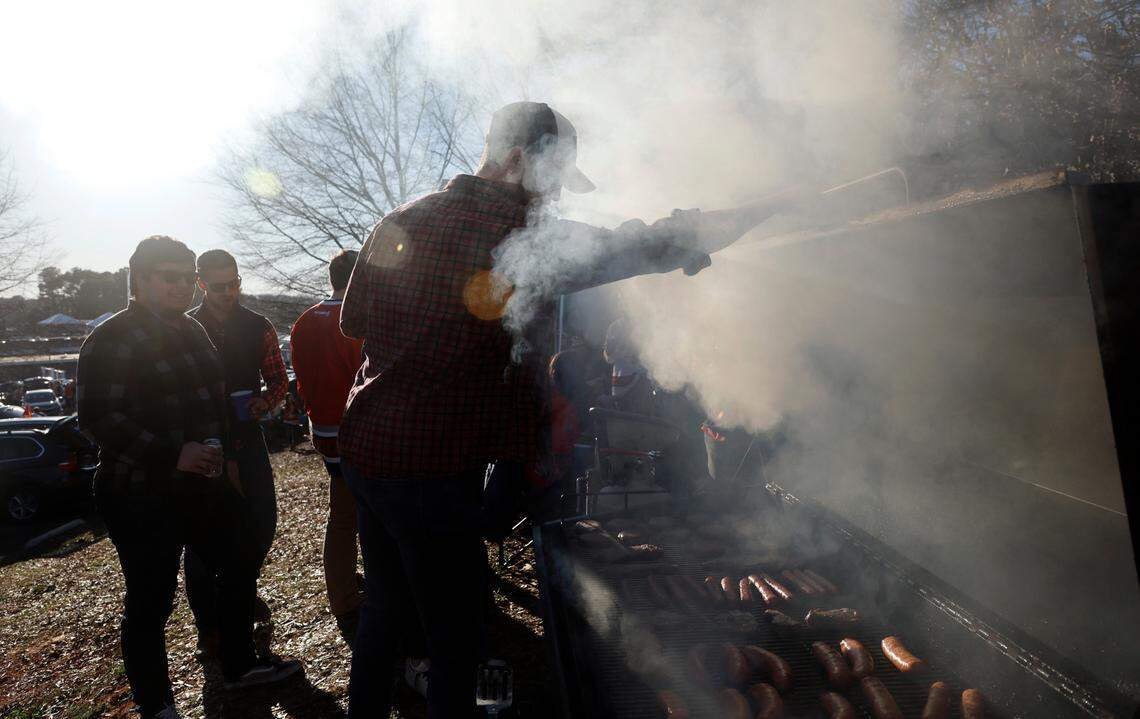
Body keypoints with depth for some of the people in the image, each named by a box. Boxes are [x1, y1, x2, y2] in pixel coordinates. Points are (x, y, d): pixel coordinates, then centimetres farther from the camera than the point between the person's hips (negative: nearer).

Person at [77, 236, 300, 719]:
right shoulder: (114, 338, -12)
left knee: (239, 569, 16)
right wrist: (172, 456, -24)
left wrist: (226, 456, 18)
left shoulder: (192, 333, 13)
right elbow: (98, 417, -20)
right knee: (151, 601, 2)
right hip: (142, 497, -8)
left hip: (203, 483, 8)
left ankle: (240, 666, 35)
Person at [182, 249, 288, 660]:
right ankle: (207, 626, 17)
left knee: (263, 523, 8)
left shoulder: (259, 328, 4)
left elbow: (279, 380, 7)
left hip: (247, 438, 3)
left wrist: (266, 402, -14)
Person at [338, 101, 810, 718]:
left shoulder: (400, 221, 7)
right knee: (454, 633, 5)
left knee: (382, 604, 24)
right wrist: (774, 205, -5)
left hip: (362, 447, 8)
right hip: (430, 466, -8)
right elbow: (652, 245, -14)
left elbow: (354, 320, 15)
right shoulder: (519, 230, -14)